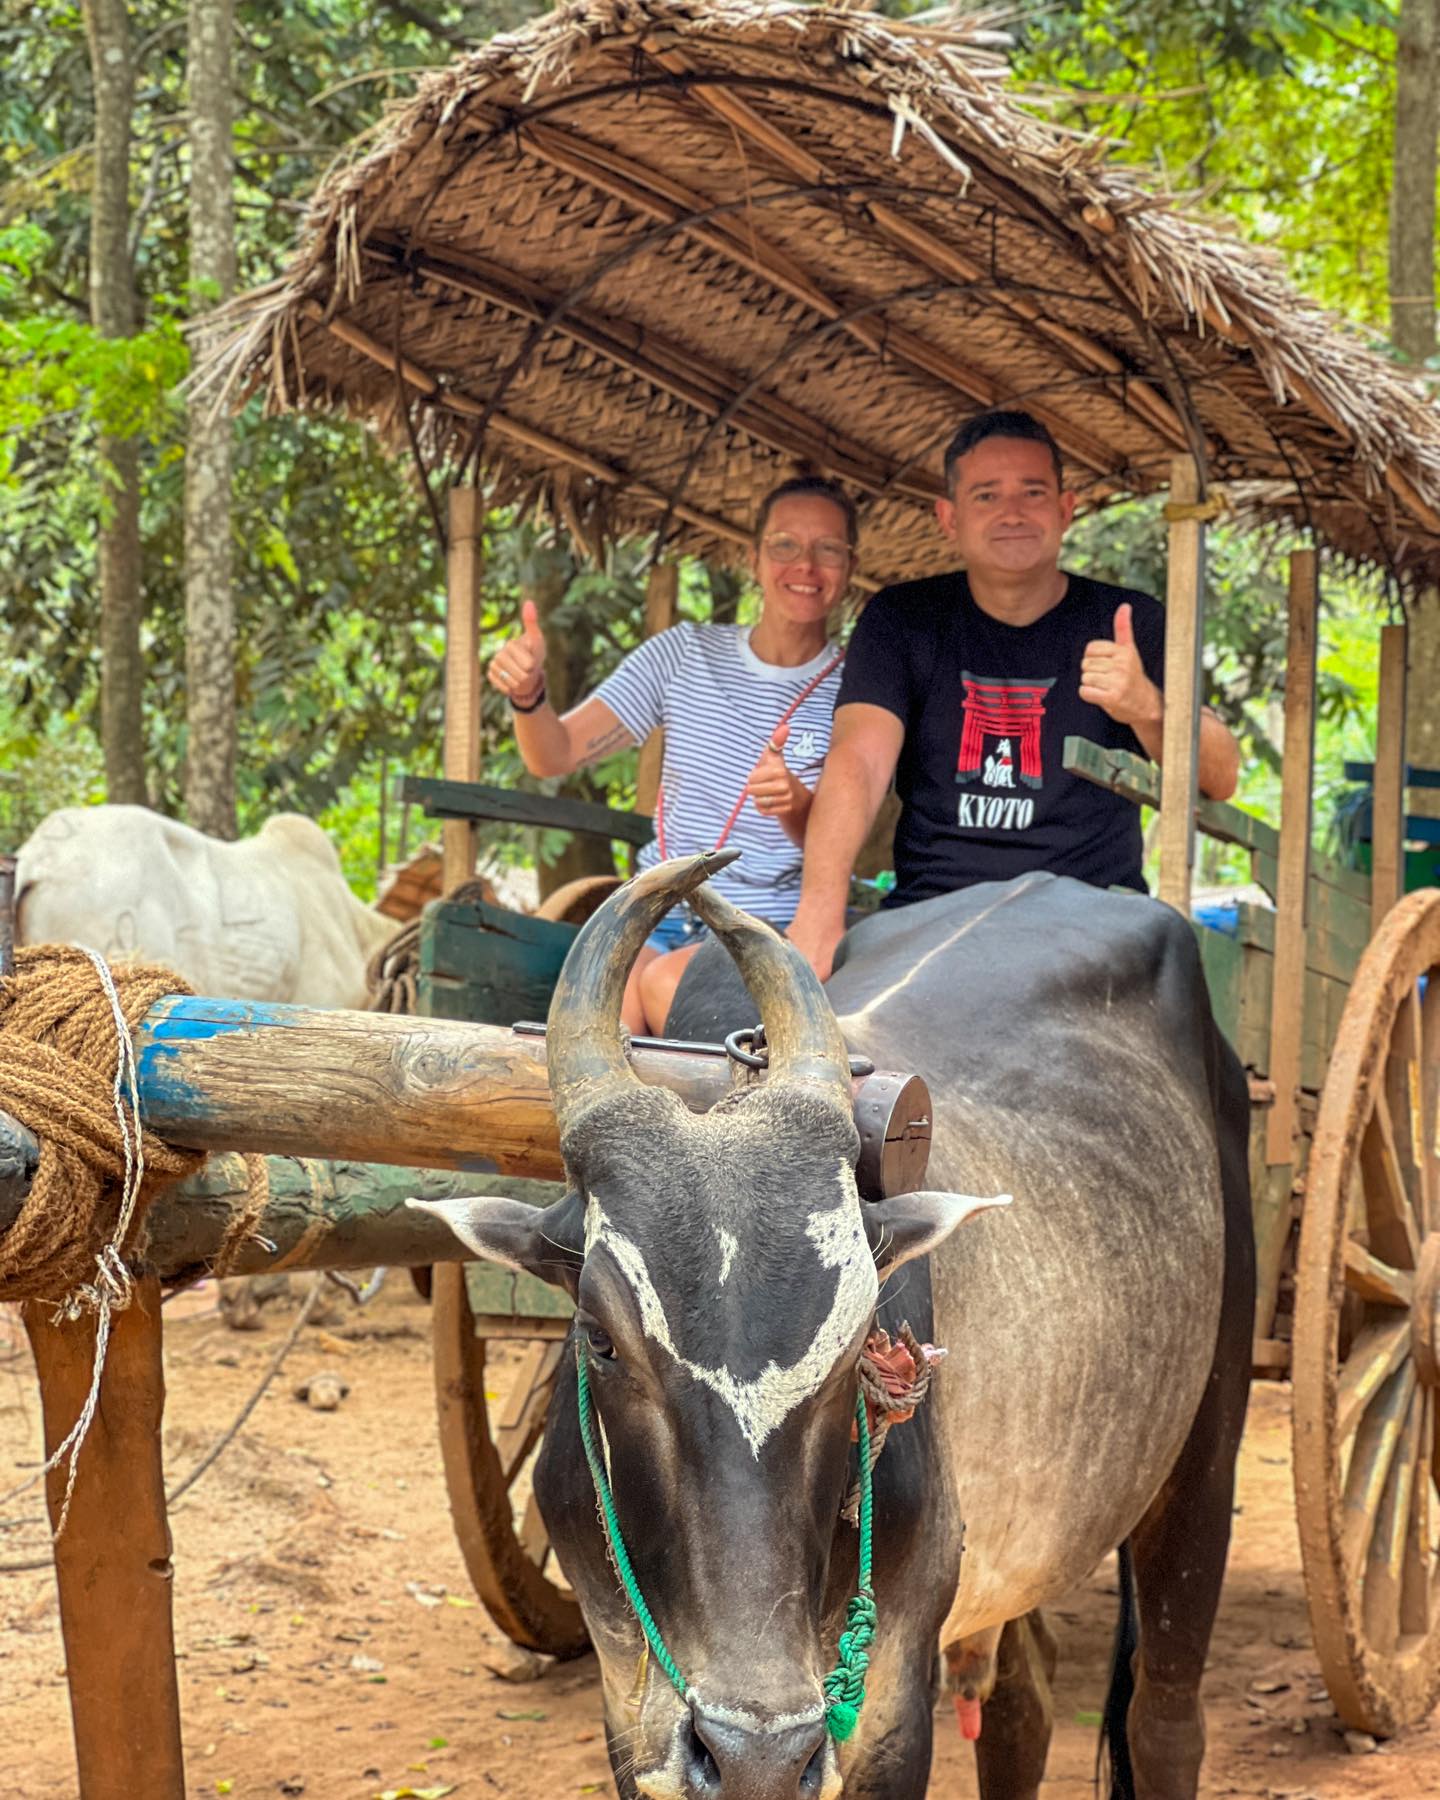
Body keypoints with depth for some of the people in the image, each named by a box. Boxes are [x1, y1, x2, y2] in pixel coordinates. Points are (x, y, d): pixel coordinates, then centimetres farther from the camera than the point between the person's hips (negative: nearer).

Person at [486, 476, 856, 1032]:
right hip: (663, 919, 2)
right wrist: (528, 693, -22)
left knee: (667, 983, -34)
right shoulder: (685, 655, 9)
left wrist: (797, 807, -34)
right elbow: (554, 755, 2)